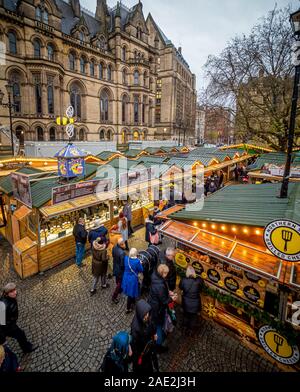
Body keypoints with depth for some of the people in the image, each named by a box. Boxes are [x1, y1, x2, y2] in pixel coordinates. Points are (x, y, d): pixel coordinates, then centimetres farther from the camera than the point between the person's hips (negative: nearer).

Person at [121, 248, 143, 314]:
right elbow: (141, 270, -16)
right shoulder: (137, 261, -30)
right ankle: (128, 308, 32)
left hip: (126, 278, 5)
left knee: (130, 292, 28)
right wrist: (140, 264, 0)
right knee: (131, 294, 15)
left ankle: (132, 303, 53)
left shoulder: (126, 258, -15)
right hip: (133, 279, -5)